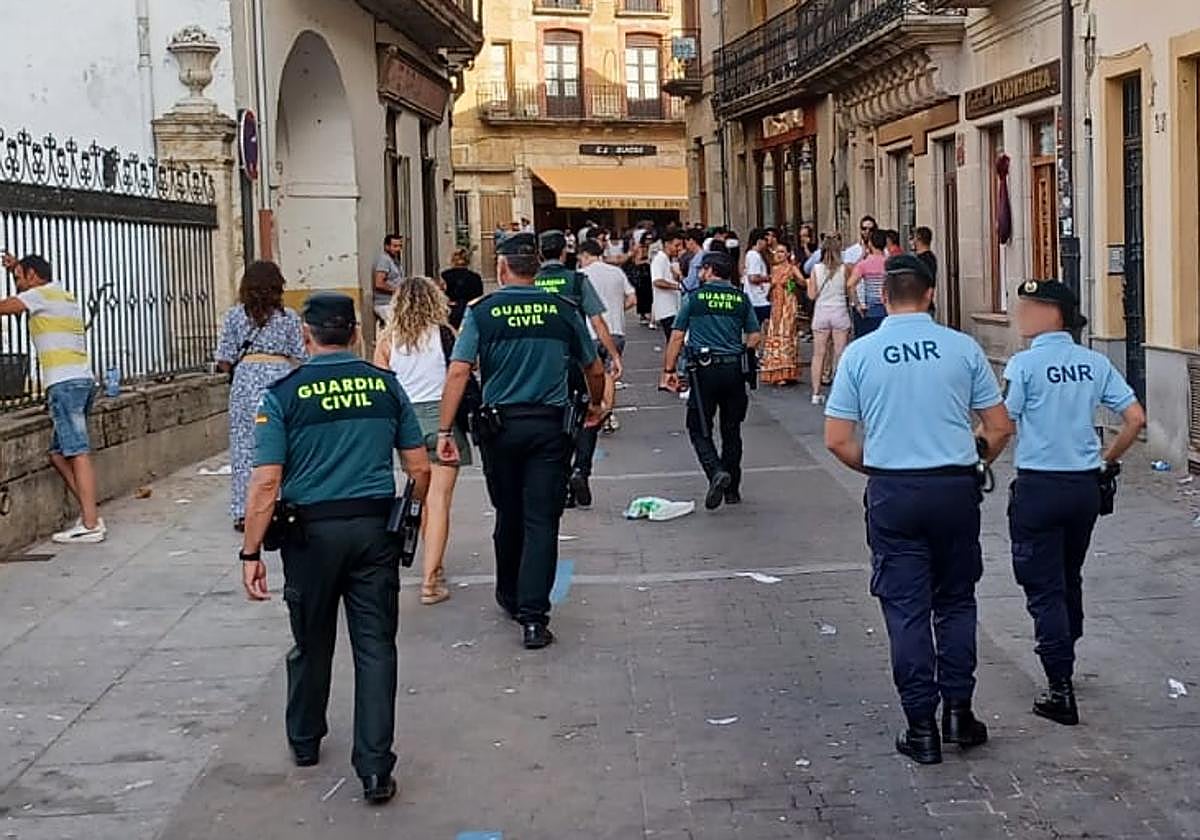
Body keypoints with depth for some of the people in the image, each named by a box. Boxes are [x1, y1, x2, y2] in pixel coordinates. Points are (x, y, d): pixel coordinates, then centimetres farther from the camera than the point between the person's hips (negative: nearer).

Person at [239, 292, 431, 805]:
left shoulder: (285, 394, -6)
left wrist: (251, 553, -5)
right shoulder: (386, 386, 2)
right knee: (375, 646, 3)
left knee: (312, 644, 17)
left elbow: (266, 482, -10)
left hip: (312, 531, -1)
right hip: (375, 528, 1)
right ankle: (375, 769, -2)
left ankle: (305, 742, 36)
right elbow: (420, 467, 4)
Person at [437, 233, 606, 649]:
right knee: (541, 521, -1)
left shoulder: (481, 312, -4)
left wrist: (445, 431, -11)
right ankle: (533, 617, -9)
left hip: (500, 424, 1)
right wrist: (596, 405, 31)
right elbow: (595, 370, 11)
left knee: (508, 517, 18)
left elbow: (458, 372, -13)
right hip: (550, 425, 0)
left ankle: (510, 598, 35)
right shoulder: (563, 310, 1)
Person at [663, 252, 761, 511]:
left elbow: (677, 336, -1)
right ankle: (732, 489, 18)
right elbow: (755, 337, 7)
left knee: (699, 429, 4)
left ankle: (716, 471, -20)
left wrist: (670, 369, 5)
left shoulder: (694, 297, -1)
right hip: (734, 369, 3)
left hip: (704, 370, -3)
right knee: (732, 430, 13)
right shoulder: (742, 299, 6)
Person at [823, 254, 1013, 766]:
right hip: (956, 487, 1)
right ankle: (958, 711, 17)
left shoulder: (860, 353, -3)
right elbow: (1000, 428, 1)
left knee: (906, 609, 5)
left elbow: (837, 440, -2)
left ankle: (922, 728, 8)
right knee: (955, 602, 16)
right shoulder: (962, 348, -2)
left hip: (892, 492, -1)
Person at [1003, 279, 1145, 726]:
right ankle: (1064, 661, 38)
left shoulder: (1024, 364, -13)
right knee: (1070, 580, 22)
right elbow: (1135, 418, 2)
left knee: (1043, 589, 0)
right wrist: (1108, 462, 15)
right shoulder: (1095, 363, 3)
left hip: (1038, 487, -5)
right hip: (1085, 485, 6)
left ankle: (1061, 690, -4)